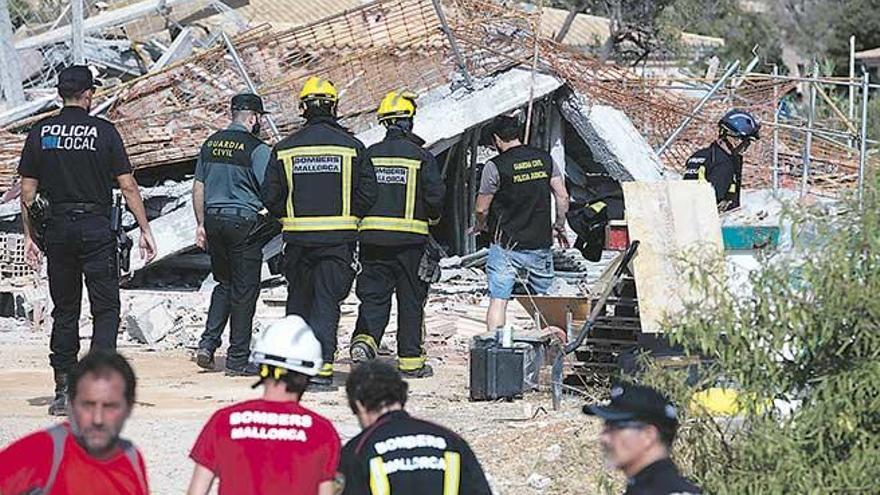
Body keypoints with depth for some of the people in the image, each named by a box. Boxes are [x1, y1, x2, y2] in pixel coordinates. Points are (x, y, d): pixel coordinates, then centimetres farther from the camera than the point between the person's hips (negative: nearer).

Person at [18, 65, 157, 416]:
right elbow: (128, 187, -4)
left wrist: (29, 236, 12)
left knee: (64, 311, 11)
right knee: (106, 309, 2)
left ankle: (64, 390, 11)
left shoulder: (40, 133, 4)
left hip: (58, 229, 3)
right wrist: (145, 230, 1)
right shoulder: (103, 131, -4)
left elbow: (28, 192, 5)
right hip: (96, 229, -3)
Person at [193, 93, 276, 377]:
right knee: (244, 289, 2)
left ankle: (208, 343, 5)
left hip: (214, 219, 6)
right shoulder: (257, 149, -11)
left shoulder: (210, 144, 9)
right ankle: (238, 359, 5)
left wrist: (201, 224, 18)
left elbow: (198, 187, 13)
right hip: (244, 222, -6)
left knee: (224, 283, 19)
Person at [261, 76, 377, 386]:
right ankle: (322, 363, -9)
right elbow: (368, 193, -3)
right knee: (327, 300, 1)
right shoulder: (351, 146, -2)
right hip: (339, 238, -1)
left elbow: (270, 196, 1)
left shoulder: (285, 148, 1)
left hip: (298, 237, 1)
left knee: (299, 299, 15)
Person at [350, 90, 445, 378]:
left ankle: (364, 339, -17)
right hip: (410, 239, -2)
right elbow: (435, 195, -7)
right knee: (411, 300, 7)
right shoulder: (421, 157, -5)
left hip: (372, 235, 2)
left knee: (374, 295, 8)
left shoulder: (368, 155, 4)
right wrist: (433, 217, 13)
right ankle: (410, 360, 10)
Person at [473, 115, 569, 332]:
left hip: (506, 246, -4)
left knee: (498, 299, -4)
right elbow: (562, 196, 6)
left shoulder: (495, 167, -10)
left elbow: (481, 209, -3)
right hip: (541, 245, 4)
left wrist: (480, 226, 18)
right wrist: (560, 226, 21)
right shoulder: (545, 160, 4)